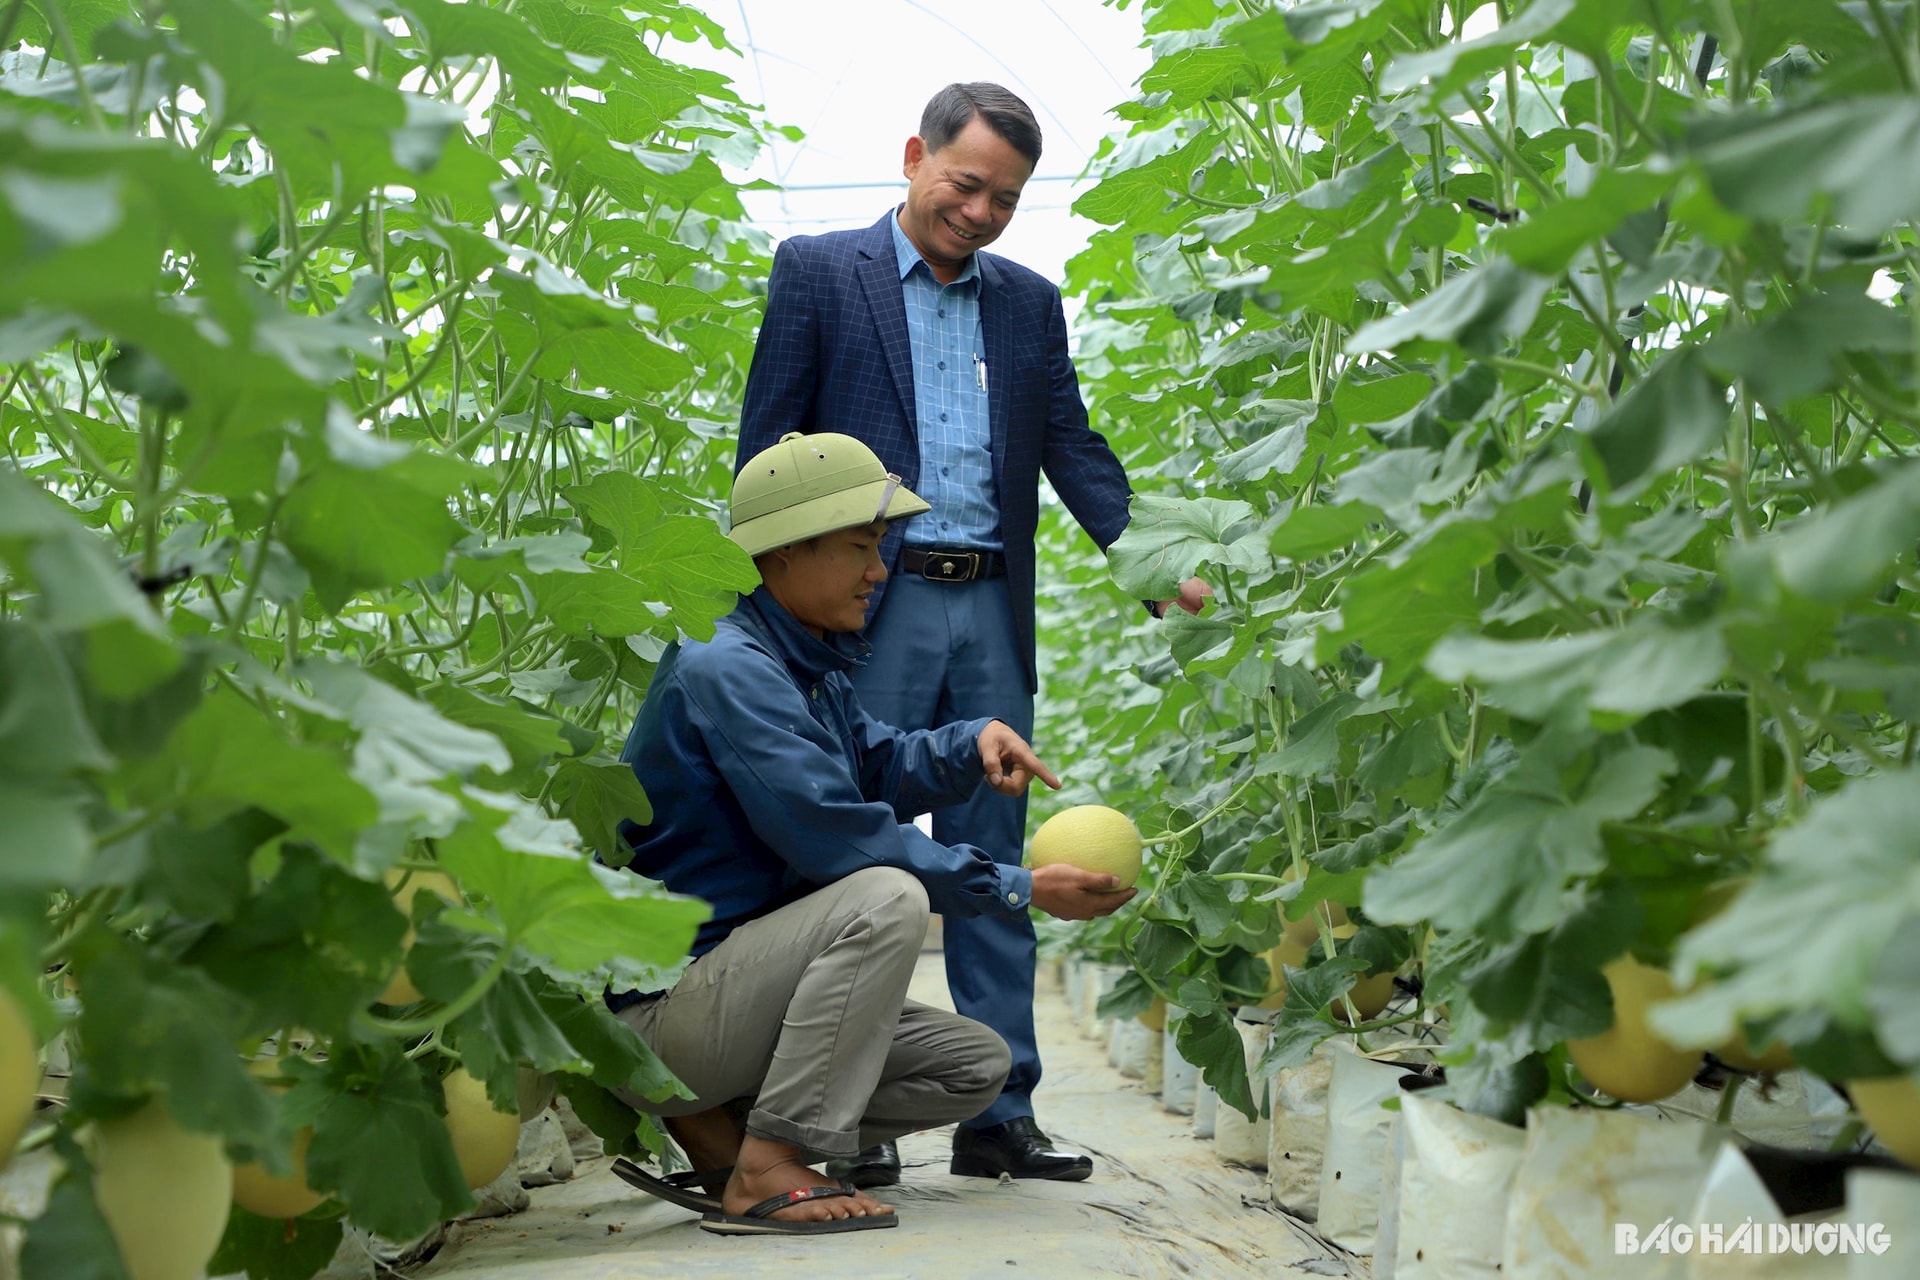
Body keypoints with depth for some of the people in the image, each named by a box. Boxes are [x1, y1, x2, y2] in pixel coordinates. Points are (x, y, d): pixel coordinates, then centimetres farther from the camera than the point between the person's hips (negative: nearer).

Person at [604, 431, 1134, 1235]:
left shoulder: (806, 665, 14)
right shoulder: (726, 667, -20)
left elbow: (879, 766, 15)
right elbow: (836, 832, -26)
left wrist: (972, 743, -7)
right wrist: (1017, 890, -22)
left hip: (734, 986, 10)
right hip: (660, 1008, -10)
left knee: (975, 1066, 6)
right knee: (886, 898, -30)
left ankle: (716, 1125, 7)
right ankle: (766, 1171, -25)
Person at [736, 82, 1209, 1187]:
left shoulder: (1029, 303, 16)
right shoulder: (817, 272, 5)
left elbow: (1075, 448, 11)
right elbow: (768, 445, 1)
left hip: (991, 608, 4)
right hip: (870, 604, -4)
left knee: (993, 866, 6)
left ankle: (1001, 1115, 12)